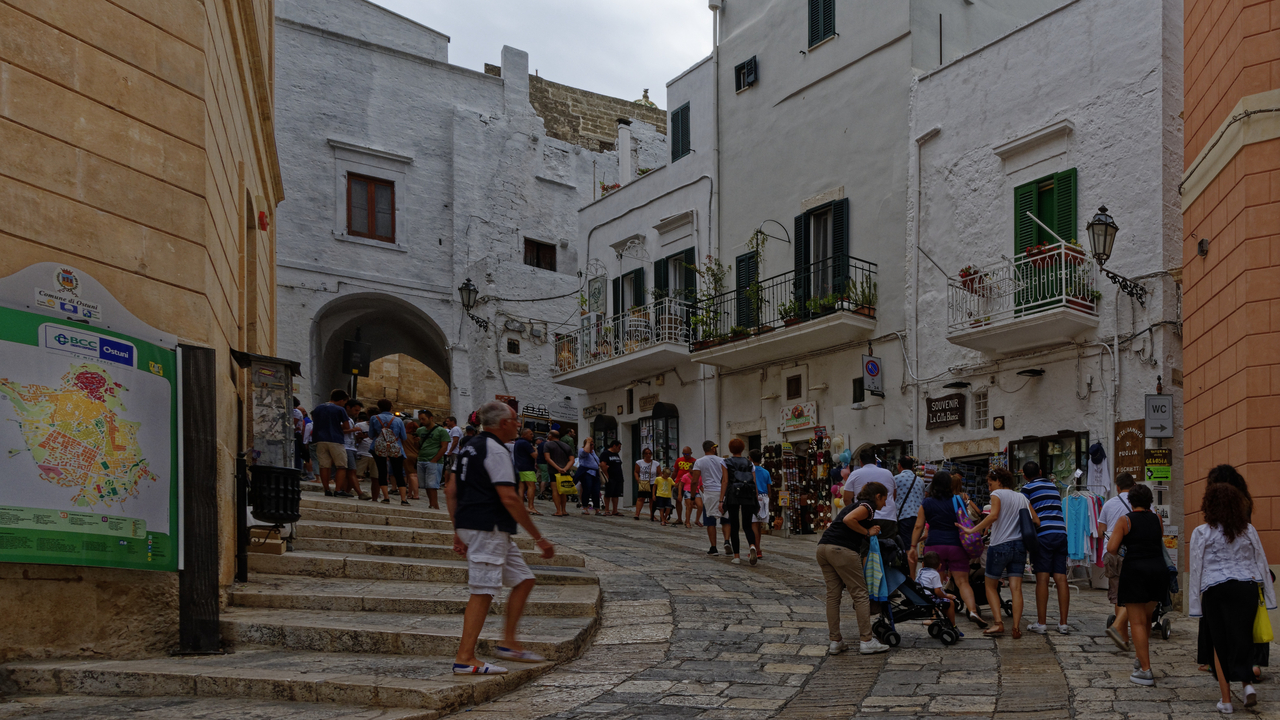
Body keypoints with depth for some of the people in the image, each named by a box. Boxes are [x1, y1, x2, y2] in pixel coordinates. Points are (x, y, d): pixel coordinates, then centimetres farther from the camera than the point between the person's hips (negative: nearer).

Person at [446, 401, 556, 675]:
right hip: (488, 528, -10)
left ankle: (509, 643, 17)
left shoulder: (469, 447, 17)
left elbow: (451, 491, 18)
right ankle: (464, 659, -6)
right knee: (482, 591, -8)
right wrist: (539, 538, -15)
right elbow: (509, 498, -19)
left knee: (523, 579, 14)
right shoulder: (496, 451, -13)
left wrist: (458, 532, 21)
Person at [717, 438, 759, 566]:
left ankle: (736, 556, 4)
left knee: (734, 526, 6)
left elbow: (725, 482, -4)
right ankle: (752, 546, -25)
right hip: (748, 497, 2)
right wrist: (757, 501, 11)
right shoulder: (750, 464, 12)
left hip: (733, 496, -2)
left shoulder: (726, 463, 5)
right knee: (747, 525, 5)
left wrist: (721, 500, -5)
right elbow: (755, 483, 6)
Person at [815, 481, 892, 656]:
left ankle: (835, 642, 13)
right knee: (860, 594, 1)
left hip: (823, 547, 9)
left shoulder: (853, 505, 29)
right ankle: (866, 641, 5)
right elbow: (848, 520, -16)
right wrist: (868, 532, -4)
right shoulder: (868, 506, 1)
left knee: (833, 595, 11)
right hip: (842, 550, -9)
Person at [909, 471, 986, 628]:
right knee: (962, 582, 2)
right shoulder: (957, 501, 4)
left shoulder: (926, 504, 4)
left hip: (934, 546, 0)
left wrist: (913, 547, 8)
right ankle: (973, 610, -15)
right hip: (956, 545, 0)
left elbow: (918, 526, 3)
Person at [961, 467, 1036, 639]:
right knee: (1016, 588, 1)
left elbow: (994, 515, -21)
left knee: (991, 586, 9)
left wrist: (972, 530, -20)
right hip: (1020, 546, 5)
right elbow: (1036, 521, 12)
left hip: (1000, 546, -5)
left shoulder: (997, 494, -3)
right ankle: (1016, 627, -6)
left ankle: (998, 623, -4)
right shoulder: (1022, 497, 15)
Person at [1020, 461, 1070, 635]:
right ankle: (1063, 623, 2)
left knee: (1042, 579, -4)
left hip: (1043, 534, -5)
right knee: (1061, 578, 2)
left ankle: (1041, 623, -3)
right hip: (1061, 533, 5)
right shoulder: (1053, 485, 21)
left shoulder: (1028, 488, 3)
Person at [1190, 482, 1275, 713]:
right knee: (1242, 639, 11)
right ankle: (1248, 683, -9)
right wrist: (1267, 596, 13)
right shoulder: (1248, 530, 5)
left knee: (1220, 644, 6)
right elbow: (1261, 563, 8)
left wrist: (1195, 602, 1)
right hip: (1246, 588, 2)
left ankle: (1226, 700, 8)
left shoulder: (1202, 533, -4)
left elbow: (1196, 569, -4)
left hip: (1216, 591, -2)